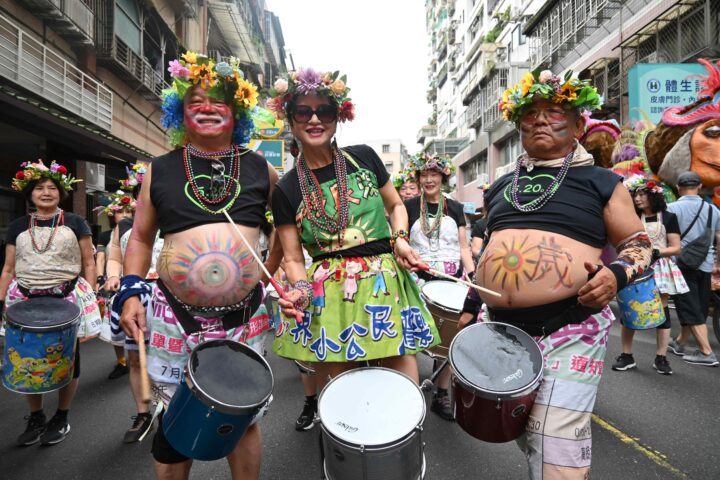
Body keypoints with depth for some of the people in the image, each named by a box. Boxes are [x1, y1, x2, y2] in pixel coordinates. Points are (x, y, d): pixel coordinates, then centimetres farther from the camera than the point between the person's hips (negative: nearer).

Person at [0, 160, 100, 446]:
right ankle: (35, 418, 28)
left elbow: (88, 264, 2)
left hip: (67, 301, -2)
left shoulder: (75, 223, 2)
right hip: (26, 302, 3)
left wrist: (91, 299, -5)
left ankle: (61, 419, 24)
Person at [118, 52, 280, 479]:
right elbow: (141, 238, 11)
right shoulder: (160, 171, 4)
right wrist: (131, 291, -1)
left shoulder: (261, 170, 4)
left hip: (245, 318, 0)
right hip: (173, 317, 1)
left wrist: (272, 272, 3)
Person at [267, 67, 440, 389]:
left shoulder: (363, 157, 6)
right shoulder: (286, 189, 3)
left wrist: (400, 239, 0)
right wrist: (301, 289, -15)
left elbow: (396, 205, 18)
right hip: (327, 298, -1)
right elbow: (293, 258, 4)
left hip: (386, 285, 1)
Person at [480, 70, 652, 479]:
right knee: (523, 429, 18)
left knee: (558, 441, -7)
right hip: (503, 327, 5)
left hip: (572, 330, -5)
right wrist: (478, 282, 12)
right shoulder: (502, 186, 15)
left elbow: (640, 244, 4)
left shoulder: (599, 181, 3)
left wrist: (618, 273, -15)